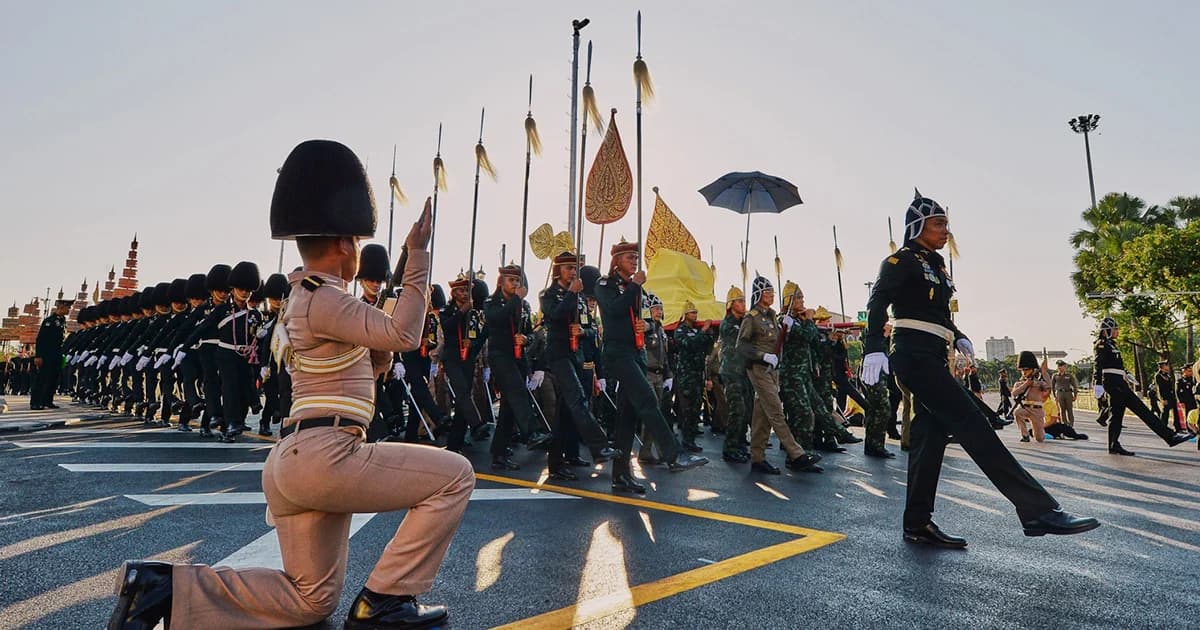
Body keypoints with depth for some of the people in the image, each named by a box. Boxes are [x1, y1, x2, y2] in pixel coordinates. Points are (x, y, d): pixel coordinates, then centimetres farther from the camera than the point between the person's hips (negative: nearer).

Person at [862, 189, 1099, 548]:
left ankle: (918, 525, 11)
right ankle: (1038, 510, -12)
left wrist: (958, 337, 9)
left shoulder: (935, 264, 22)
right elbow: (878, 301, -16)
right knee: (972, 423, -13)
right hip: (915, 355, -9)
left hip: (932, 358, 9)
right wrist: (873, 349, -29)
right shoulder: (903, 259, -4)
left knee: (931, 435, 6)